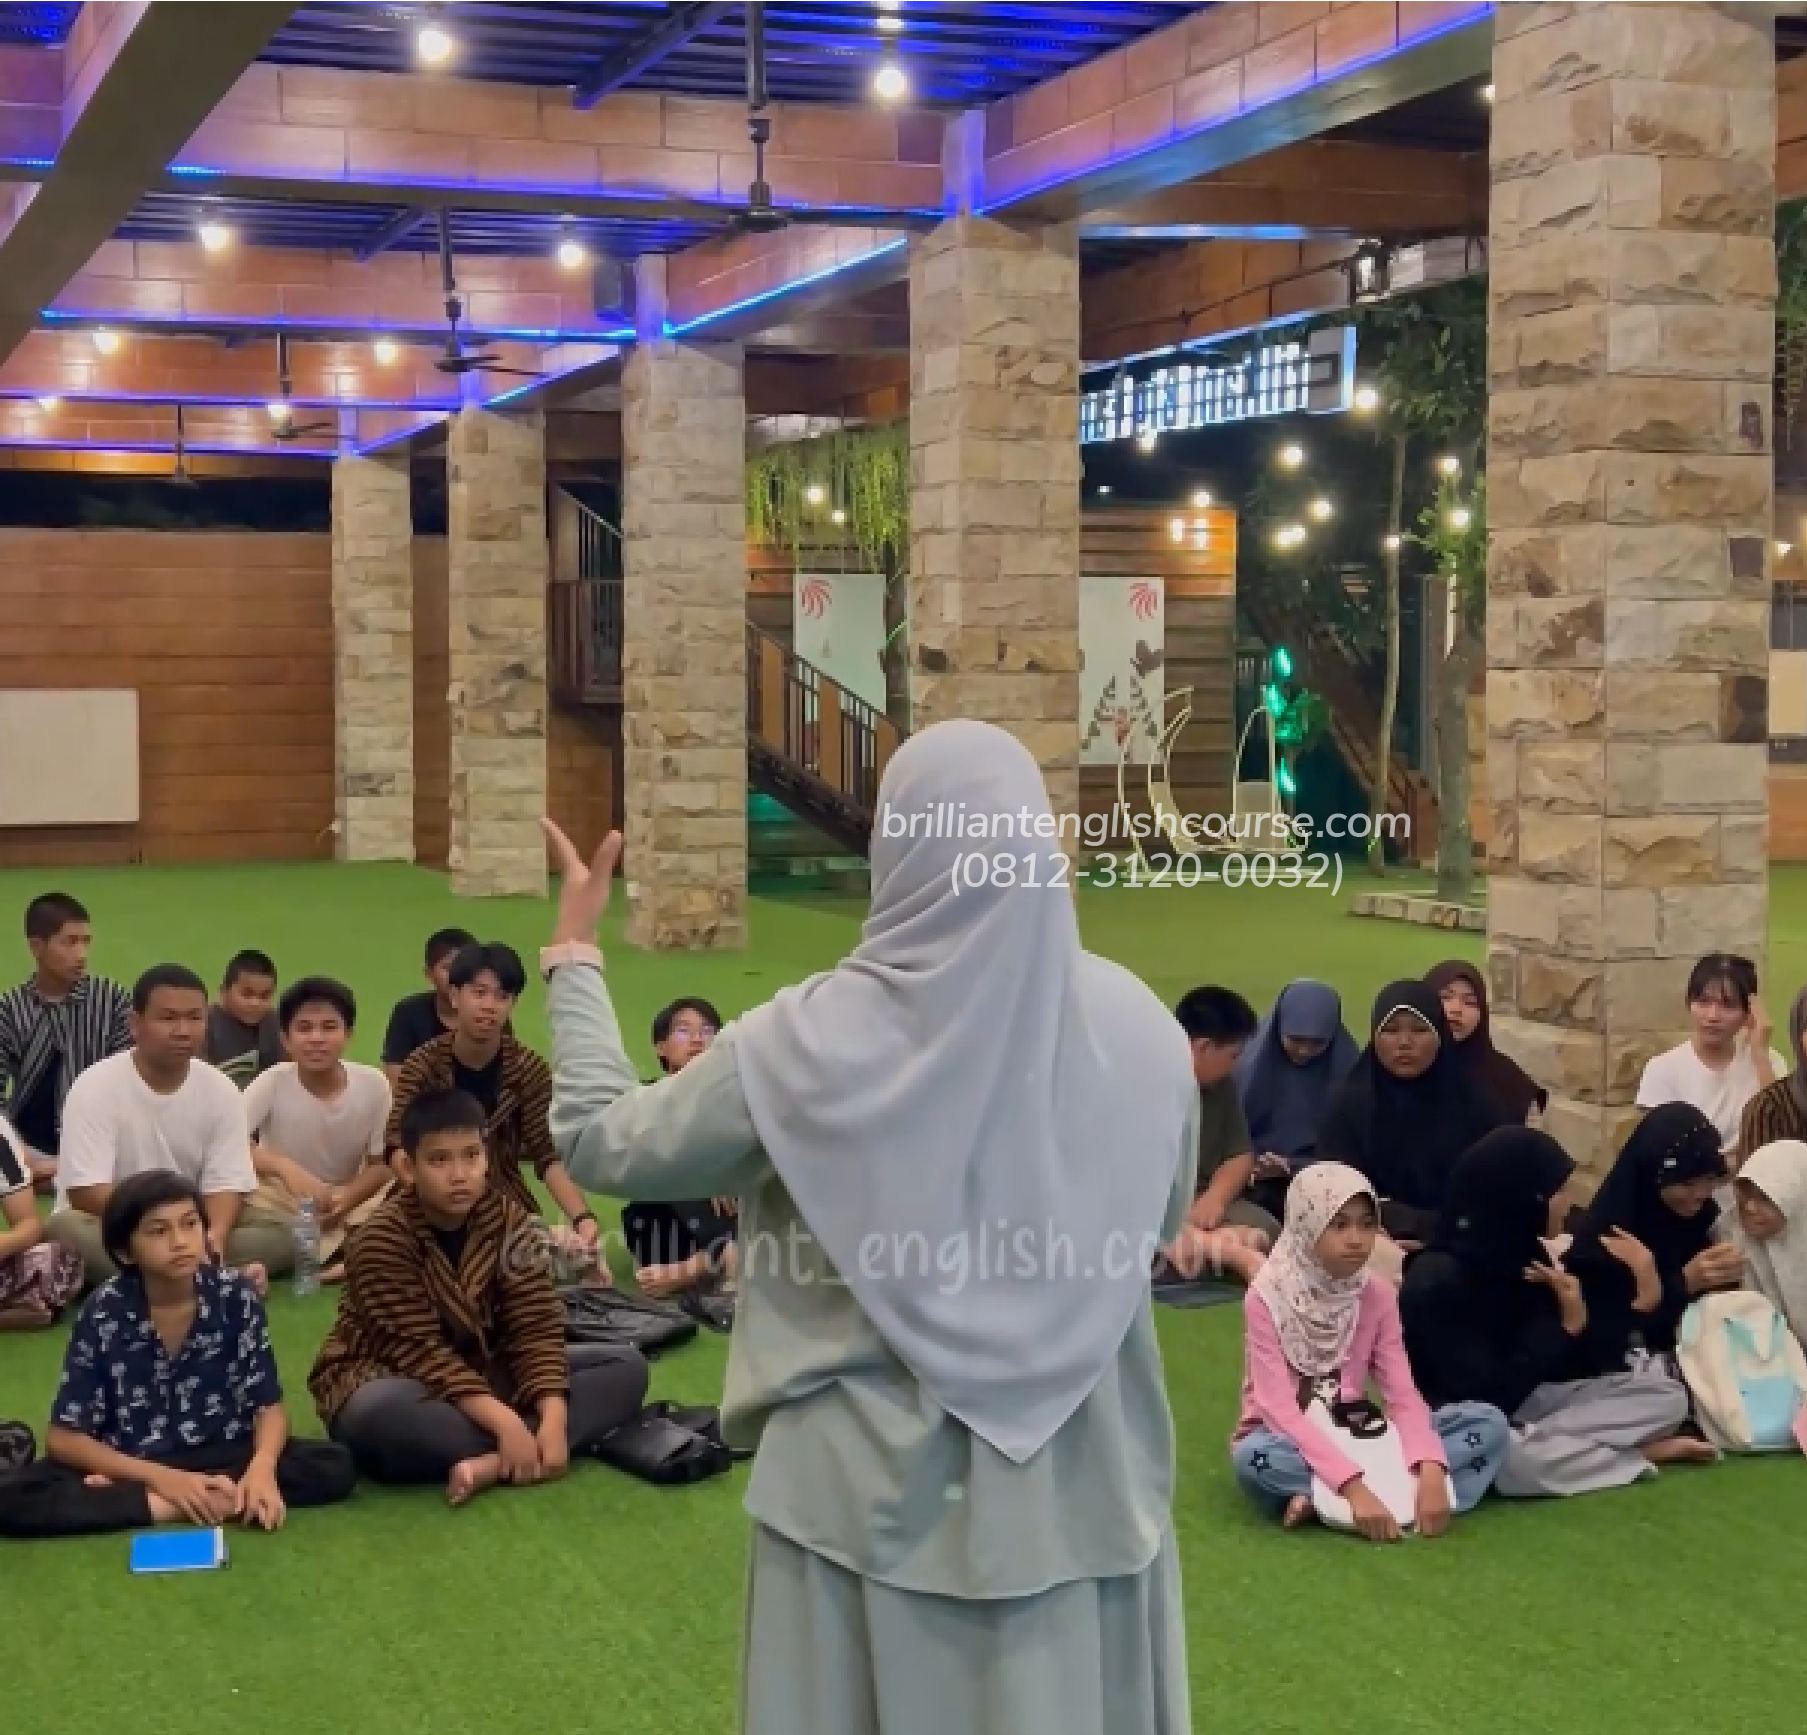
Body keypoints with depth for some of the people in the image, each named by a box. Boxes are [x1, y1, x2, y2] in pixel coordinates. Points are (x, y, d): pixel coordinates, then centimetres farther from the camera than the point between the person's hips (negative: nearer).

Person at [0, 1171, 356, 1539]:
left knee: (335, 1466, -25)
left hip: (221, 1457, 2)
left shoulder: (235, 1295, -9)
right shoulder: (104, 1313, -13)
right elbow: (64, 1437, -11)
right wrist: (162, 1478, -23)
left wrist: (262, 1466, -28)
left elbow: (268, 1405, -6)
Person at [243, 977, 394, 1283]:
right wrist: (284, 1167, -39)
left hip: (347, 1208, 1)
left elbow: (383, 1164, -6)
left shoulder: (374, 1085, -13)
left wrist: (346, 1197, -26)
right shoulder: (271, 1083, -15)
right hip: (280, 1206, -1)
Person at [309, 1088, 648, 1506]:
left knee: (627, 1366, -11)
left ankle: (492, 1464, -32)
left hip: (482, 1375, 6)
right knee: (378, 1415, -43)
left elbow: (536, 1325, -12)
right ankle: (520, 1462, -27)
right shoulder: (381, 1241, -21)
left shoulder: (507, 1218, -7)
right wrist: (505, 1421, -37)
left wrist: (554, 1419, -28)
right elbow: (419, 1350, -27)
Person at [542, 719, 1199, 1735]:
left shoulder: (810, 1044, -15)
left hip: (879, 1497, -1)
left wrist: (574, 955, 12)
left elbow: (601, 1142, -1)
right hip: (1080, 1493, 2)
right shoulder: (1141, 1028, -9)